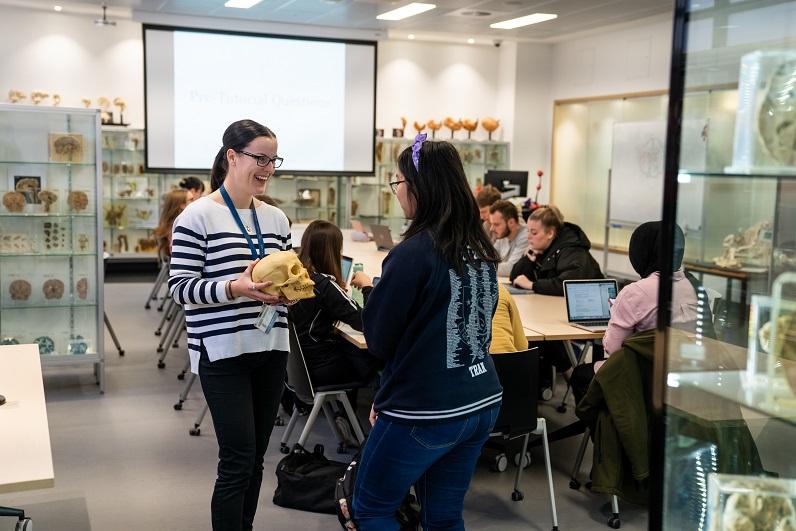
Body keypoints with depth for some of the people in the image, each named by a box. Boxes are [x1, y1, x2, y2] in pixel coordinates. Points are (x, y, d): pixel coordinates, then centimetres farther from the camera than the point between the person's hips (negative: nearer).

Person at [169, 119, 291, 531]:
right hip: (223, 353, -6)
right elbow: (179, 287, -10)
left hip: (271, 349, 6)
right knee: (238, 459, -6)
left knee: (255, 457, 13)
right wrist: (235, 288, -25)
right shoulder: (197, 216, -8)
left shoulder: (276, 218, 10)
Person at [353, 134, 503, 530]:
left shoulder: (413, 253, -19)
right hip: (482, 404, 7)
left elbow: (378, 340, -12)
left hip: (425, 413, -7)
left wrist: (371, 288, 7)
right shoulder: (480, 249, 5)